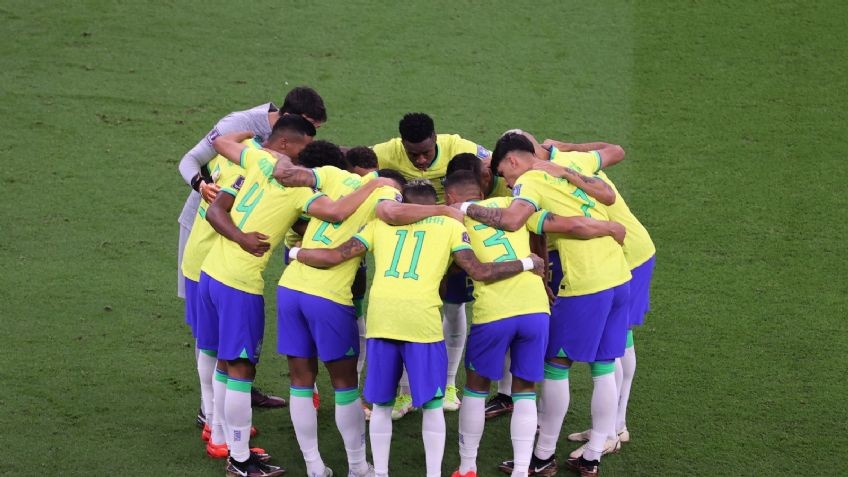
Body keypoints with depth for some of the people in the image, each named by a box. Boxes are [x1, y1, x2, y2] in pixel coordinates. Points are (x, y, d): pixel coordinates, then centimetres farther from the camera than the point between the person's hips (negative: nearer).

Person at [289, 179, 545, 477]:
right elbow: (479, 272, 8)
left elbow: (335, 257, 16)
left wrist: (296, 253, 33)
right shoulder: (450, 226, 16)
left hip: (380, 316, 2)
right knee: (432, 405, 11)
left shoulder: (380, 223, 21)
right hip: (421, 319, -2)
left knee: (381, 404, 16)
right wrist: (528, 264, 21)